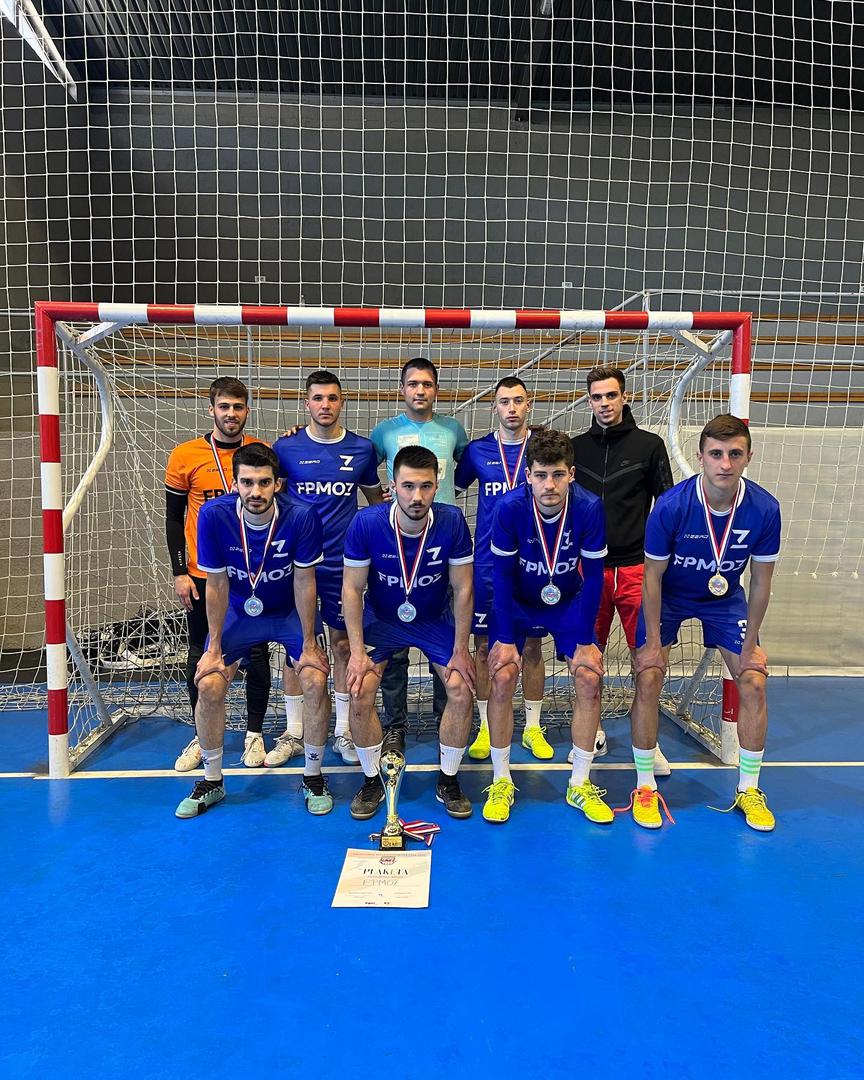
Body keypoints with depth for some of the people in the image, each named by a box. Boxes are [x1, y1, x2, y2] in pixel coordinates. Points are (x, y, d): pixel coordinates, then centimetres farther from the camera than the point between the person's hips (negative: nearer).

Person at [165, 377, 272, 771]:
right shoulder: (185, 456, -2)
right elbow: (173, 517, 3)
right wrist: (180, 572, -3)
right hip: (203, 575, 0)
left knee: (256, 653, 6)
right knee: (201, 655, 9)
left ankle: (254, 734, 22)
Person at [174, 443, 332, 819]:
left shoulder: (301, 517, -27)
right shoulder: (214, 515, -24)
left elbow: (304, 583, -17)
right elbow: (217, 585, -14)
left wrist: (309, 644, -12)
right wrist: (214, 647, -9)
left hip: (290, 612, -1)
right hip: (238, 612, 1)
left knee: (315, 681, -17)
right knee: (208, 686, -11)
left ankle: (313, 777, 7)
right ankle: (212, 781, 13)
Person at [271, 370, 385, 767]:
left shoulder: (362, 448, 2)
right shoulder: (286, 447, -1)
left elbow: (376, 499, 15)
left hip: (344, 563, 1)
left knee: (343, 644, 7)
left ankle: (344, 733, 21)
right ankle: (293, 733, 22)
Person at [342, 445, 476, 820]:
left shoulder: (452, 522, -22)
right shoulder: (366, 523, -24)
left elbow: (463, 588, -13)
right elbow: (352, 589, -14)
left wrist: (460, 650, -12)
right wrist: (357, 651, -16)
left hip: (435, 620, 1)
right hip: (380, 619, 0)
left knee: (462, 690, -14)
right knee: (360, 693, -17)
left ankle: (448, 781, 9)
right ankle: (372, 781, 8)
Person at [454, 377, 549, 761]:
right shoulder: (477, 450, 4)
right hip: (487, 562, 0)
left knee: (531, 646, 8)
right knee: (484, 645, 5)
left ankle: (532, 728, 22)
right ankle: (486, 728, 19)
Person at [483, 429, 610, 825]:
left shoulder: (589, 508, -24)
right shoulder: (509, 507, -26)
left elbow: (593, 576, -14)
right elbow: (502, 574, -17)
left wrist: (585, 641, -13)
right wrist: (505, 639, -17)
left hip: (569, 605, 1)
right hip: (515, 603, -1)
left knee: (589, 680, -9)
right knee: (501, 679, -15)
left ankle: (579, 785, 9)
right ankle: (501, 782, 4)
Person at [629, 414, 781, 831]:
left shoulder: (764, 509, -24)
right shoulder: (671, 506, -30)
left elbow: (760, 582, -10)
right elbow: (653, 576, -18)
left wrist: (750, 644, -6)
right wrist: (653, 640, -16)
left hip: (725, 598, 3)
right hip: (668, 596, -2)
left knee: (753, 682, -4)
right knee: (648, 680, -12)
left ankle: (749, 790, 16)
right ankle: (645, 787, 6)